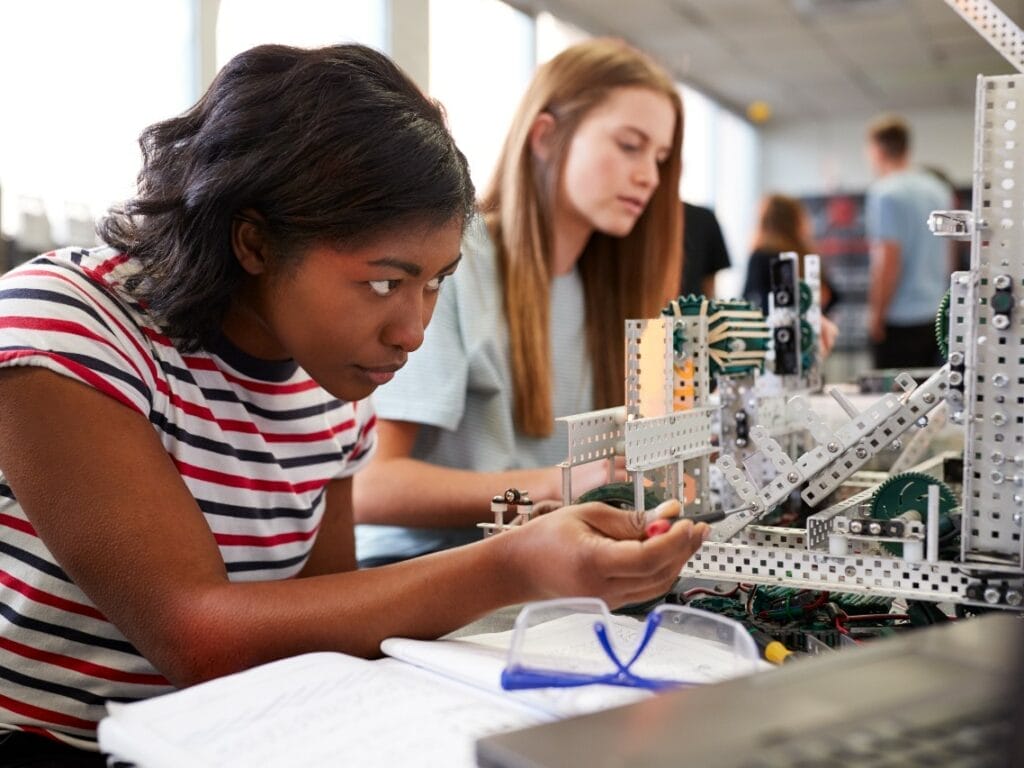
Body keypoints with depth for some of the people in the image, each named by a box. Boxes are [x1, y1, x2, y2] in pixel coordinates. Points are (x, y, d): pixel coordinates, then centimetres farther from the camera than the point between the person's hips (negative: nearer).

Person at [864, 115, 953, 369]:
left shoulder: (885, 192, -12)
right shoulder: (939, 189, 12)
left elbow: (888, 260, -17)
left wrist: (876, 315, -11)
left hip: (901, 319, -8)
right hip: (937, 316, 8)